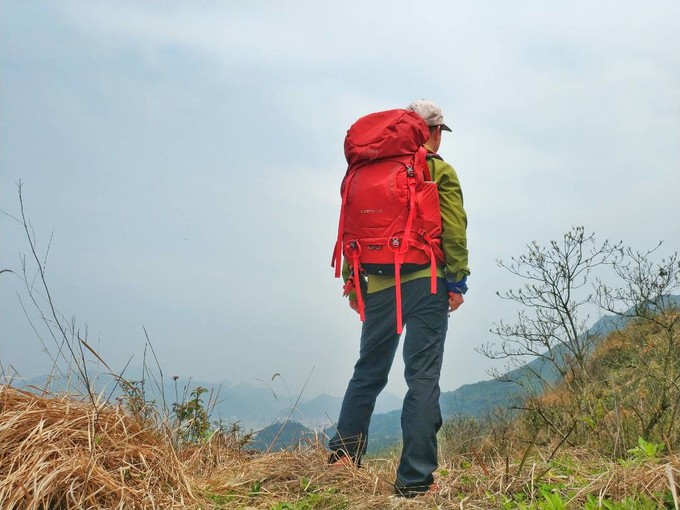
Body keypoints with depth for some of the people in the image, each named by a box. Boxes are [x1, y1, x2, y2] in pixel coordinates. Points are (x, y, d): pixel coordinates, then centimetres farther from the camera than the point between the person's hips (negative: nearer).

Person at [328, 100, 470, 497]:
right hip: (425, 283, -4)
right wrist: (457, 281, -4)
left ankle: (343, 451, 10)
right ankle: (415, 478, -2)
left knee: (368, 371, 16)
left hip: (379, 284, 4)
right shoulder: (440, 171, 1)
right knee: (423, 376, -2)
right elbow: (454, 229, -7)